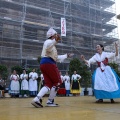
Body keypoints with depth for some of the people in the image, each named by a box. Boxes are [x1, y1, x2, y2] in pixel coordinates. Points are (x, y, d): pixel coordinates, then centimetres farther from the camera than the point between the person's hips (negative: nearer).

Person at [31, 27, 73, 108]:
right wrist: (55, 40, -44)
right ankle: (50, 101, 4)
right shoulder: (48, 42, -1)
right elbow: (47, 47, -28)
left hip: (44, 64, 10)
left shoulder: (52, 45, 29)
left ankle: (37, 99, -7)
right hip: (48, 63, -10)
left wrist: (66, 56, 42)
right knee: (57, 82, 0)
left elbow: (56, 58, 35)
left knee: (49, 84, 8)